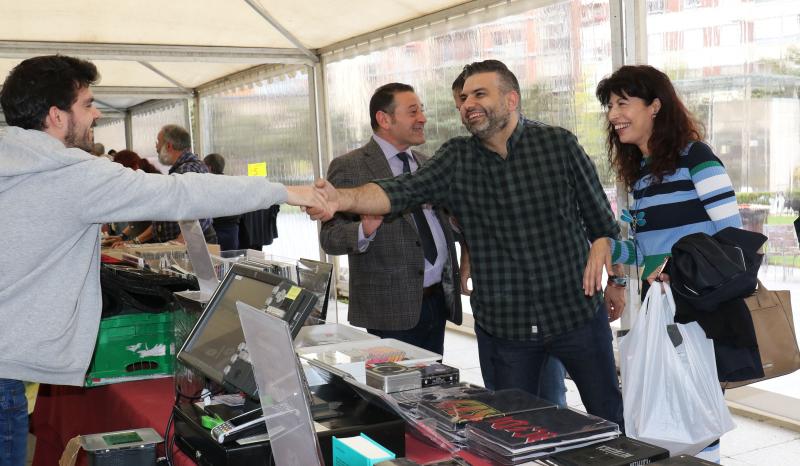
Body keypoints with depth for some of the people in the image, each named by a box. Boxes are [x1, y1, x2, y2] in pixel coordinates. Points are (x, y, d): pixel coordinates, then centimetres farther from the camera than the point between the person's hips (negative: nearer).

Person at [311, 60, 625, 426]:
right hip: (503, 323, 1)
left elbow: (599, 217, 3)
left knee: (607, 418, 15)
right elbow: (401, 191, -17)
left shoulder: (558, 144, -5)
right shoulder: (456, 159, -2)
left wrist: (615, 282, 8)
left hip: (577, 311, -1)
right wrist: (343, 198, -34)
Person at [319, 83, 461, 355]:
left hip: (439, 300, 6)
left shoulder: (426, 164, 13)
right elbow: (329, 237, -11)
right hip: (391, 308, -6)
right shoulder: (348, 168, -7)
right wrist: (364, 230, -30)